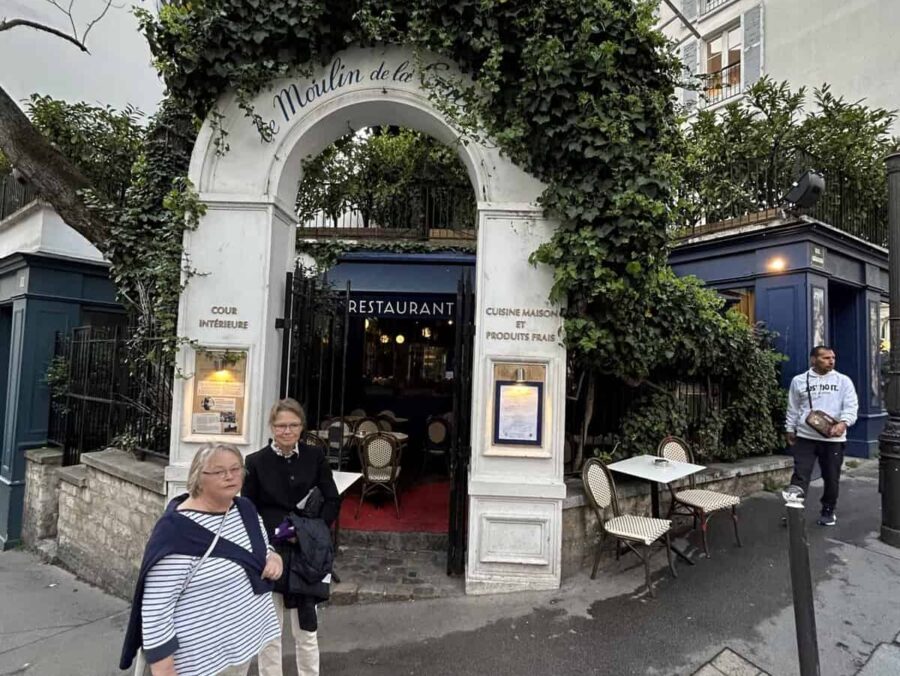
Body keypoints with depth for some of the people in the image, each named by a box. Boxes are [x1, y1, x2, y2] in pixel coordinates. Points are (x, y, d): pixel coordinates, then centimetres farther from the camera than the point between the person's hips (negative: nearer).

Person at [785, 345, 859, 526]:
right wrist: (790, 430, 13)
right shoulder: (799, 380, 4)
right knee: (800, 475, -5)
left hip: (834, 438, 1)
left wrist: (843, 423, -24)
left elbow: (851, 406, -5)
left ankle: (828, 512, 29)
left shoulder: (843, 381, 4)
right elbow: (793, 409, 11)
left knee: (831, 478, 12)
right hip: (805, 437, -1)